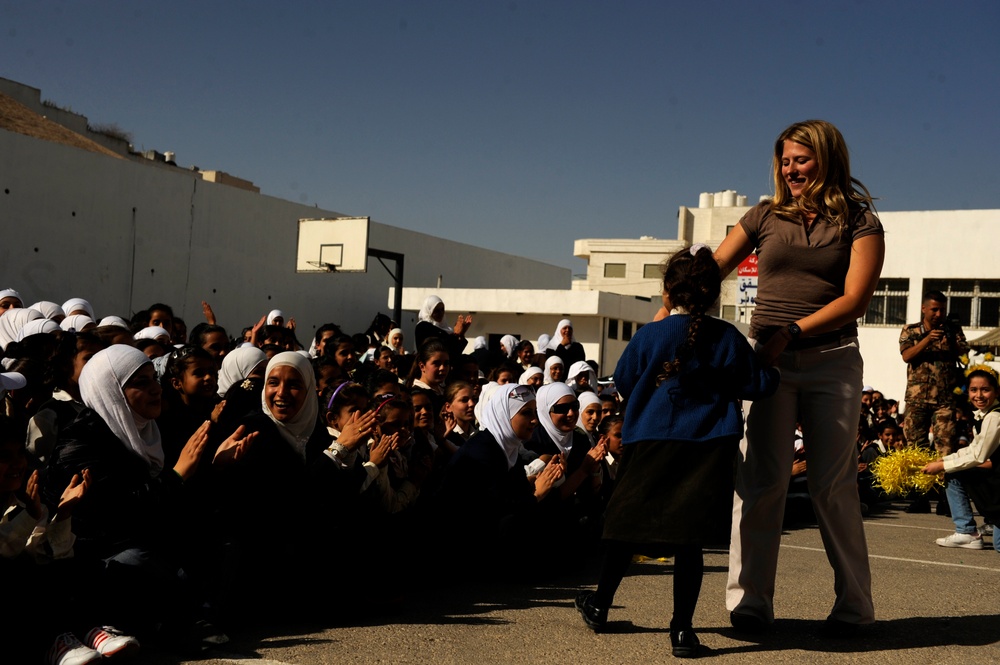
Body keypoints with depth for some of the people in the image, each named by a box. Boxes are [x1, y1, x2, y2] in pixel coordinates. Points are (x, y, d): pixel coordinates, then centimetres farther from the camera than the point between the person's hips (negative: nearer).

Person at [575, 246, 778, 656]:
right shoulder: (729, 338, 1)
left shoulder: (648, 336, -3)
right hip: (707, 447, 0)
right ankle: (682, 628, 3)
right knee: (687, 535, 1)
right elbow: (759, 385, 5)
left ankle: (599, 605, 27)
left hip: (651, 443, 0)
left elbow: (623, 383, 5)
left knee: (629, 523, 13)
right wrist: (772, 373, 25)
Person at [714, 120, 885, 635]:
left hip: (832, 360, -1)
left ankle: (853, 604, 15)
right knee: (761, 480, -4)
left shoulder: (859, 220, 5)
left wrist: (792, 331, -17)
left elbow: (855, 298, -6)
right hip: (767, 360, 2)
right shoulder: (765, 216, 12)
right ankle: (750, 602, 5)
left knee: (832, 484, 1)